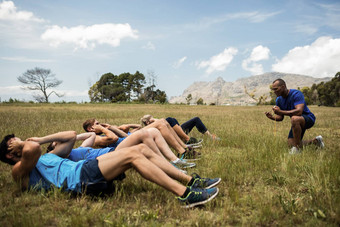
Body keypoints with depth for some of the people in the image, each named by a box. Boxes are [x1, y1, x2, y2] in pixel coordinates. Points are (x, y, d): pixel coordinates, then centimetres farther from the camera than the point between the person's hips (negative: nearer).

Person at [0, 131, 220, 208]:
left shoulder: (46, 157, 33)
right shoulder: (20, 171, 7)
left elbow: (71, 135, 31)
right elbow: (32, 148, -18)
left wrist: (40, 139, 27)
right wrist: (22, 146, 5)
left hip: (86, 169, 9)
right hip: (80, 177, -9)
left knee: (142, 148, -5)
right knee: (132, 154, -24)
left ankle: (189, 181, -6)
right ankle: (185, 195, -30)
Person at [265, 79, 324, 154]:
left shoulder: (296, 94, -23)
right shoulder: (279, 100, -2)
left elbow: (299, 111, -37)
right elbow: (280, 117, 4)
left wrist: (281, 111, -41)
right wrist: (272, 117, -18)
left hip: (308, 118, -8)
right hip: (297, 123, 8)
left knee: (294, 119, -41)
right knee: (291, 144, 3)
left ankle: (297, 149, -26)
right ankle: (315, 141, 26)